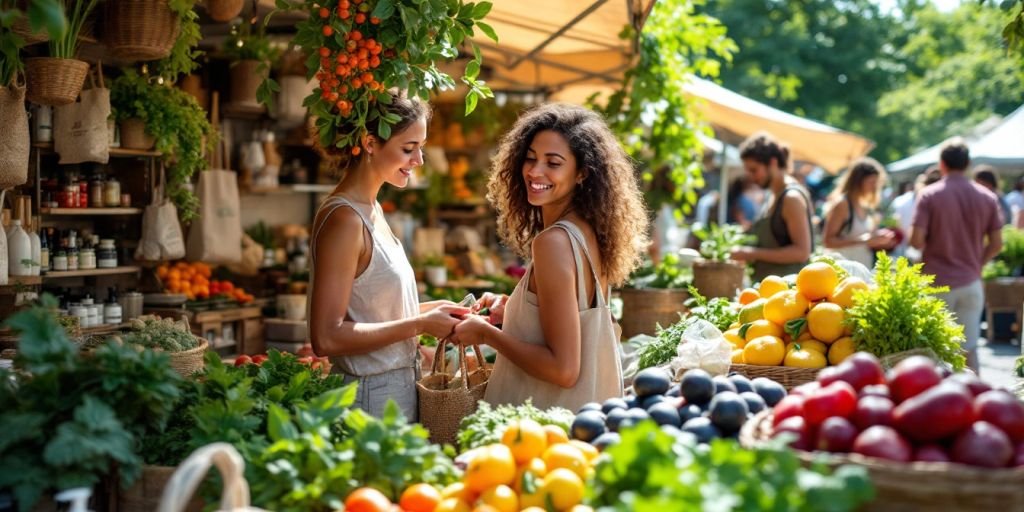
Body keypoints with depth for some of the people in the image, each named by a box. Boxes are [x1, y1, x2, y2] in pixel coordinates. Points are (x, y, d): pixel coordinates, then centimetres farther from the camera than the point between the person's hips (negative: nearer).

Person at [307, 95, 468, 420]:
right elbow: (327, 338, -23)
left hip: (400, 389, 9)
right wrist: (420, 325, -19)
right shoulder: (344, 219, -19)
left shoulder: (371, 210, 9)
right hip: (372, 399, -9)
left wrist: (429, 309, 3)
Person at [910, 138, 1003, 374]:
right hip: (971, 282, 3)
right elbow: (996, 244, 1)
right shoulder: (987, 197, 2)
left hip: (938, 282, -3)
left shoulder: (929, 195, -8)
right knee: (969, 347, 8)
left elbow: (916, 240, -14)